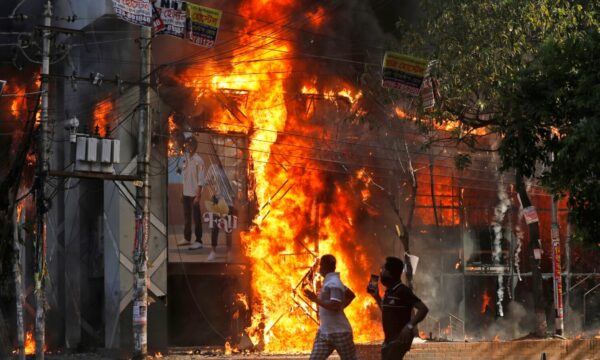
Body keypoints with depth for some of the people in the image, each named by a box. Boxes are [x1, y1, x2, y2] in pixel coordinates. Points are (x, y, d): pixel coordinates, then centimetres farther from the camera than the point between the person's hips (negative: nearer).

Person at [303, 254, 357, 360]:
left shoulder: (333, 283, -17)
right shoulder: (329, 281, 13)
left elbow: (335, 306, -29)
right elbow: (351, 295, 25)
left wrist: (316, 299, -25)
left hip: (339, 332, -9)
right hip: (324, 331, 9)